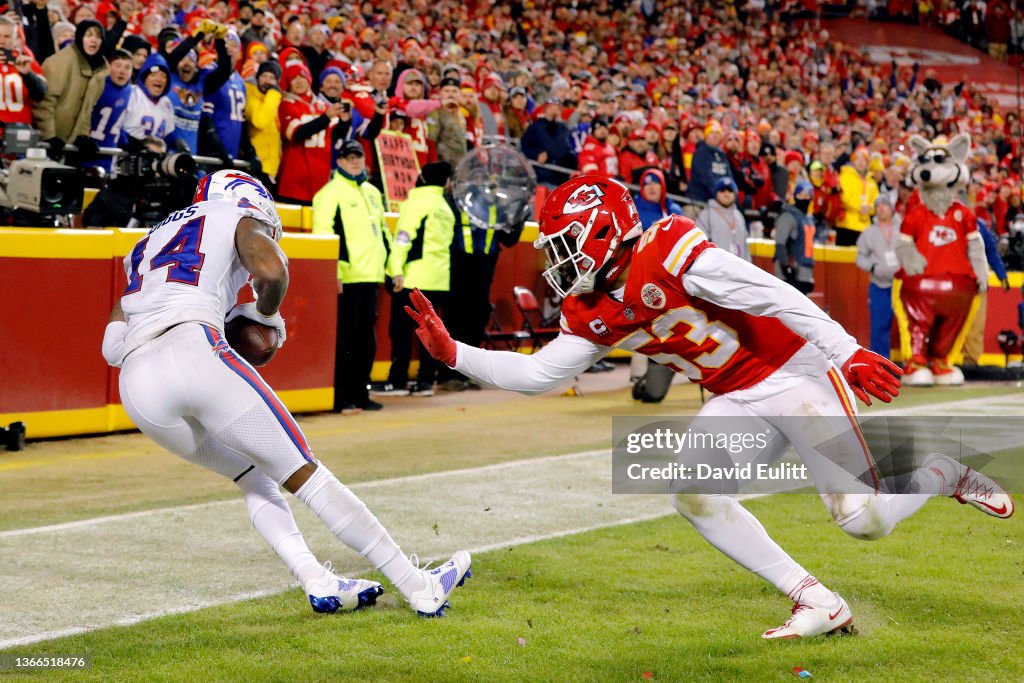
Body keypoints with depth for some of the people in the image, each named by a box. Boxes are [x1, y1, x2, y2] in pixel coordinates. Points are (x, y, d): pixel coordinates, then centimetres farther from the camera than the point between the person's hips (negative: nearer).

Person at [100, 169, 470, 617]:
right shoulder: (240, 218, 20)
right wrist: (266, 315, 15)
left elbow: (112, 346, 25)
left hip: (137, 386, 6)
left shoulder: (149, 244, 35)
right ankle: (417, 587, 3)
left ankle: (317, 582, 7)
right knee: (303, 474, 2)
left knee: (253, 477, 23)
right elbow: (272, 271, -4)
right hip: (195, 353, -5)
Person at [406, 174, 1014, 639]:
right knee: (691, 490, -16)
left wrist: (849, 354, -28)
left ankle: (946, 472, 23)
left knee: (865, 519, -11)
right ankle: (818, 604, -6)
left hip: (797, 373, -7)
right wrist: (453, 353, -3)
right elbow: (538, 374, 7)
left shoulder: (667, 251, -22)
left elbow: (776, 297, -25)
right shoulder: (592, 314, 3)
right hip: (739, 403, 7)